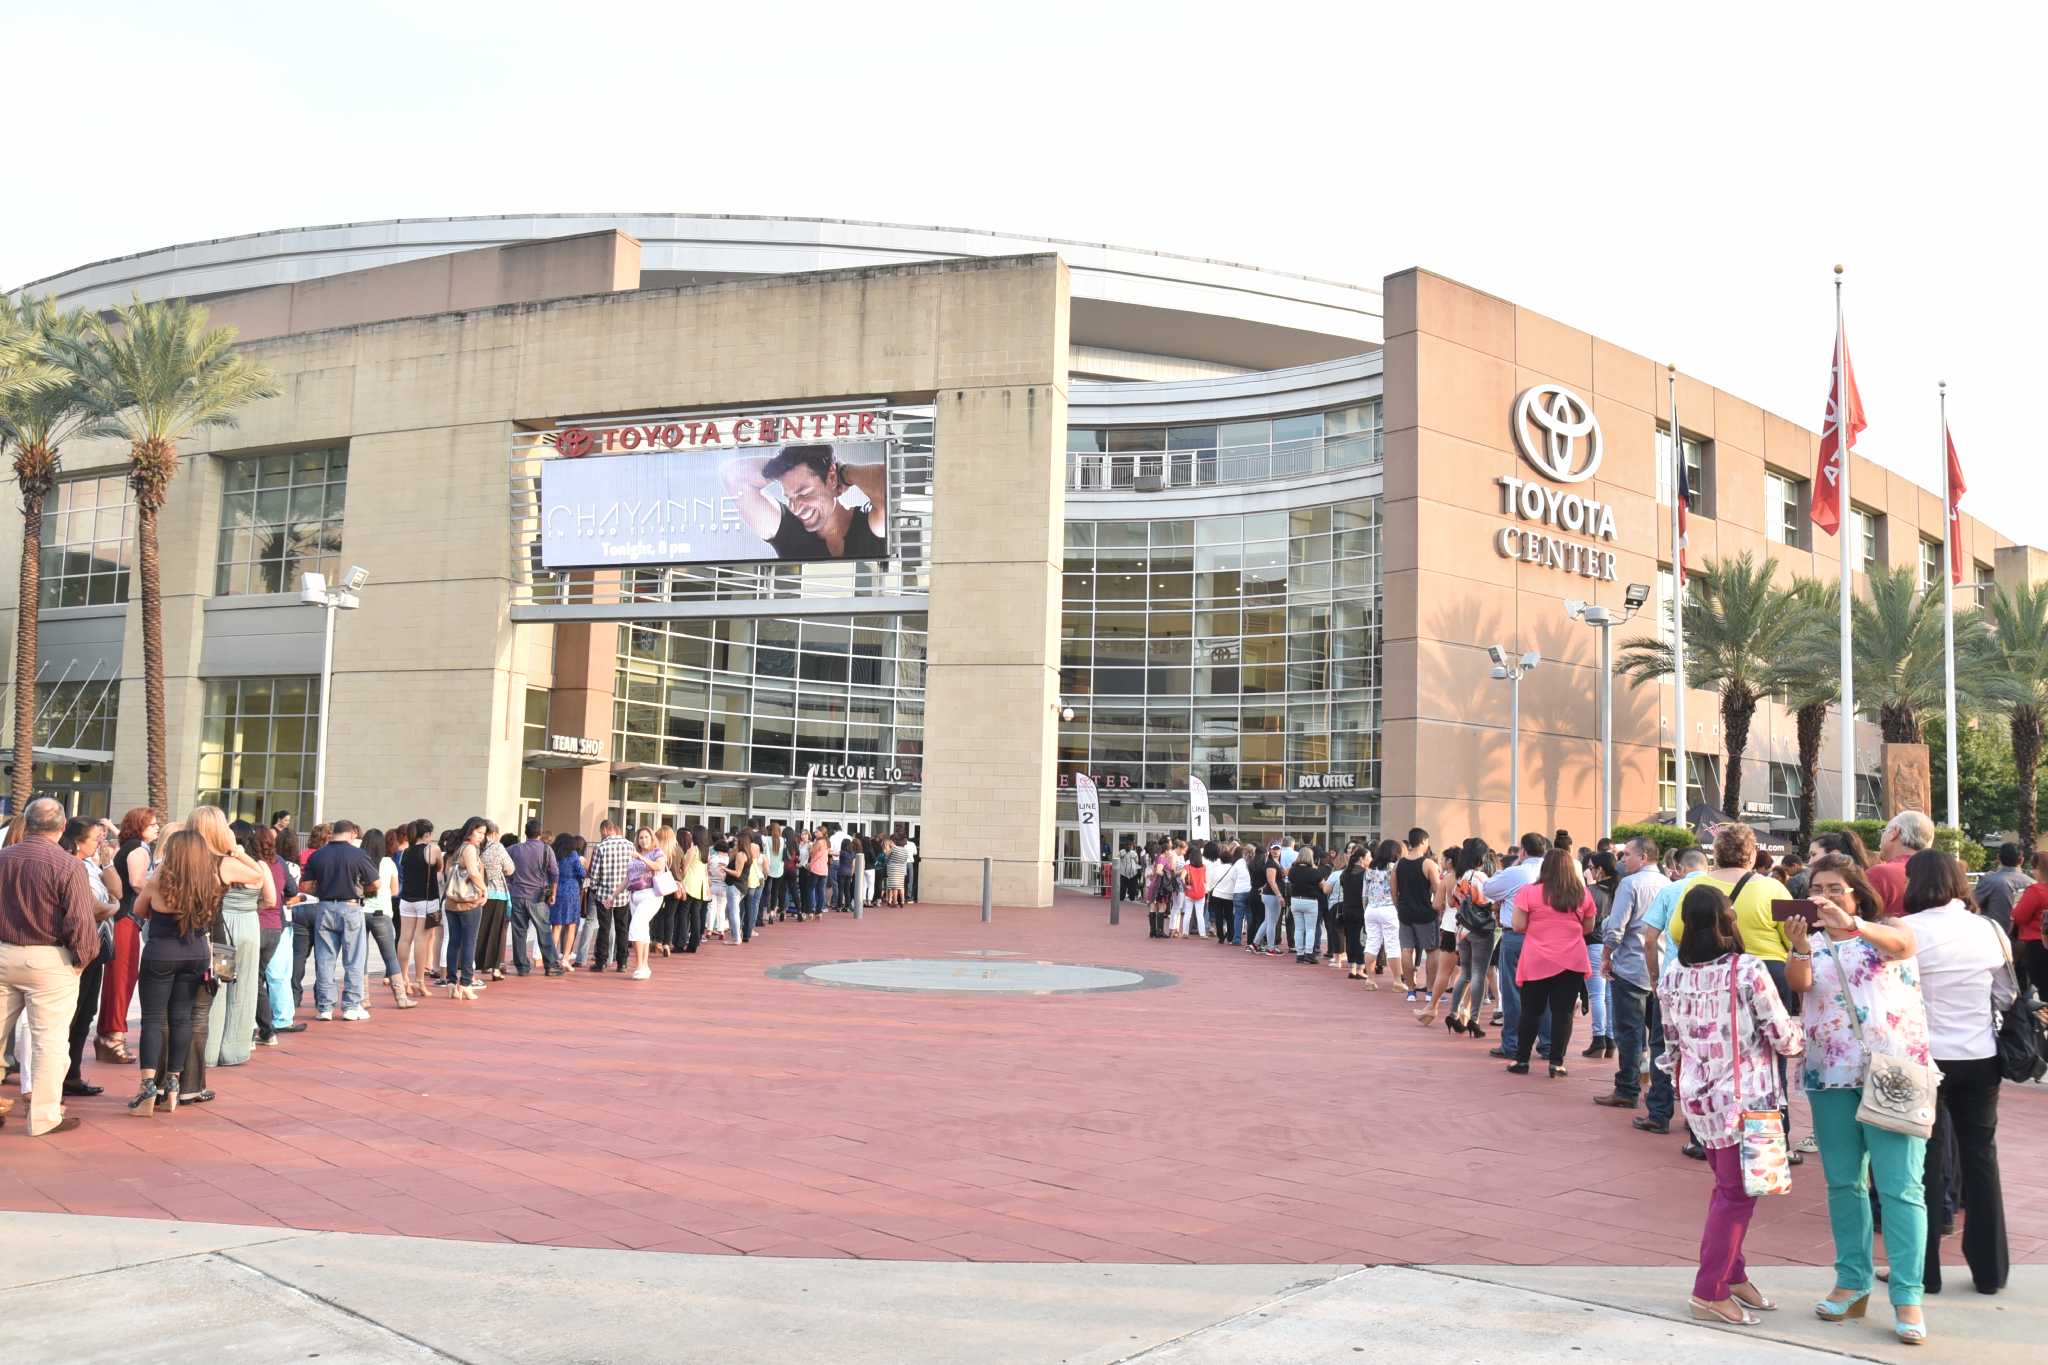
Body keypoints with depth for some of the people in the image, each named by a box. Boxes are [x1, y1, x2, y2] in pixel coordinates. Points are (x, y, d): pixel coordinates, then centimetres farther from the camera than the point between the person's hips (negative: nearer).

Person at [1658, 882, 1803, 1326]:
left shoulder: (1673, 977, 1)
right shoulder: (1749, 971, -15)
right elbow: (1783, 1039, -10)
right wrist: (1799, 1031, 12)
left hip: (1697, 1095, 6)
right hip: (1743, 1098, -6)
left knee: (1727, 1186, 19)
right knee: (1737, 1194, 4)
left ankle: (1731, 1274, 29)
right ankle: (1710, 1294, 9)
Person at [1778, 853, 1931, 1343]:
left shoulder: (1886, 930, 3)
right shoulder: (1812, 943, 10)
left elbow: (1904, 943, -21)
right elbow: (1798, 981, -9)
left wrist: (1852, 924, -39)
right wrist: (1799, 946, -29)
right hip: (1831, 1076, 4)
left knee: (1900, 1186, -6)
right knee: (1843, 1183, 9)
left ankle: (1907, 1296, -2)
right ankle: (1852, 1282, 19)